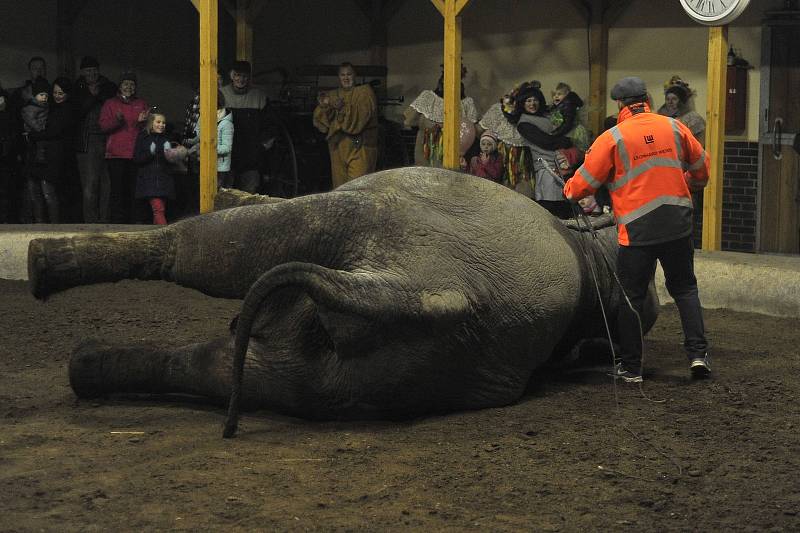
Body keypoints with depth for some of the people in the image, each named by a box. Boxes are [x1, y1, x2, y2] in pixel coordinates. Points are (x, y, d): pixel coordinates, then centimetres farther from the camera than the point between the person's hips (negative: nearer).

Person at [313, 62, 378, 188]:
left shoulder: (364, 91, 6)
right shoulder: (332, 96, 18)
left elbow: (362, 113, -13)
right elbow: (320, 122, 6)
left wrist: (344, 108, -28)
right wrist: (324, 107, -15)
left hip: (359, 146, -4)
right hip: (338, 147, 4)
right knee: (340, 186, 3)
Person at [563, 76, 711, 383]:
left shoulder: (612, 138, -6)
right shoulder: (674, 128, 4)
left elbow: (585, 182, 0)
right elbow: (700, 166, 16)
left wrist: (569, 191, 22)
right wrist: (691, 186, 37)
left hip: (637, 230, -3)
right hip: (678, 224, 3)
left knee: (631, 297, 7)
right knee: (684, 288, 16)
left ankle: (630, 367, 11)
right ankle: (697, 354, 5)